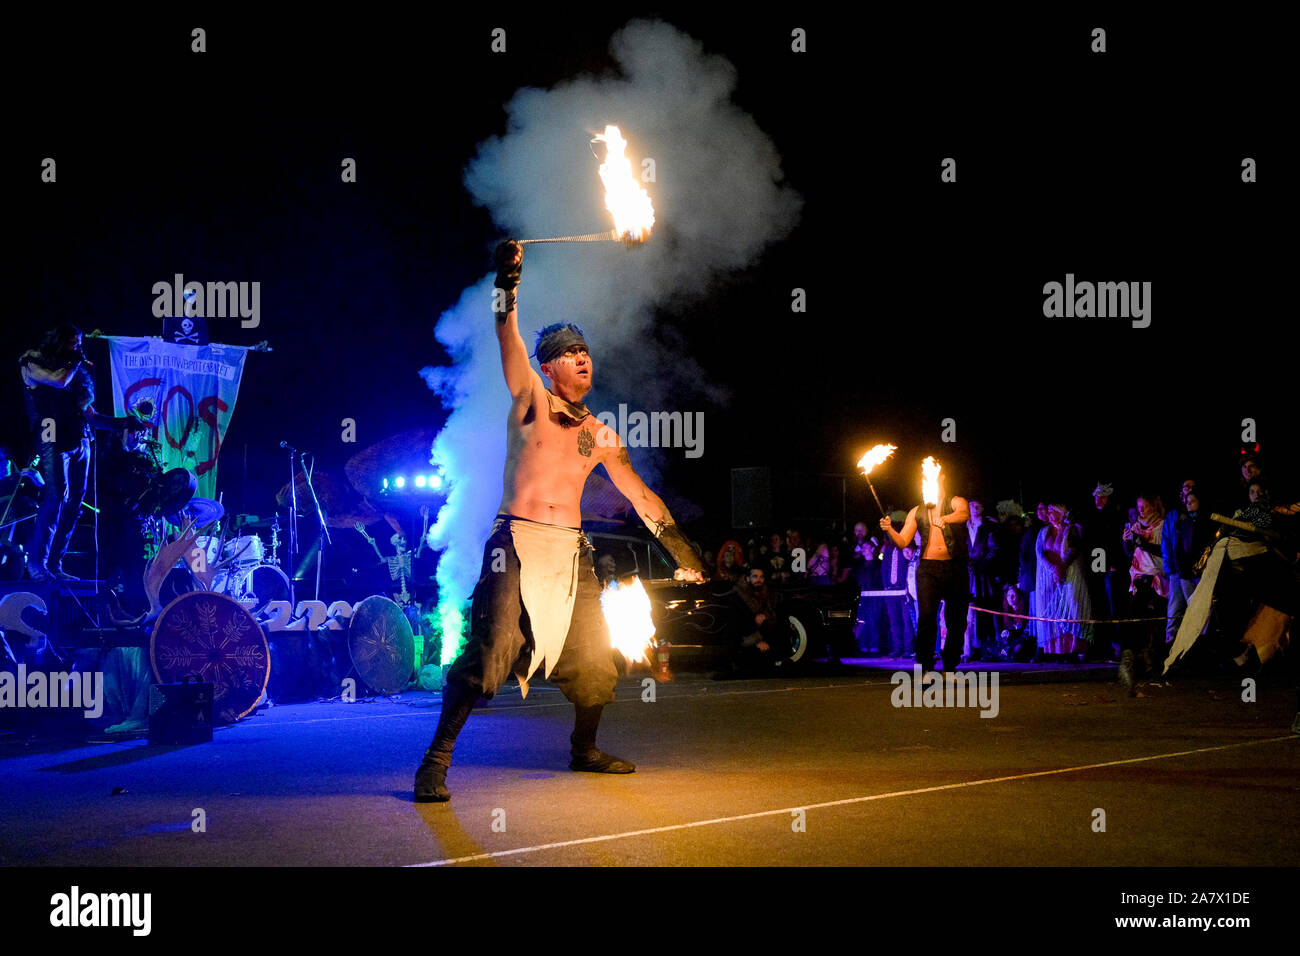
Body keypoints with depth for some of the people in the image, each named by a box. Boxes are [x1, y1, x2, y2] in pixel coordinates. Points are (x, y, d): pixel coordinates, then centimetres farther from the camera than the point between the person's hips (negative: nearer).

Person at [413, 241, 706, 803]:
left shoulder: (601, 435, 16)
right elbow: (509, 343, -10)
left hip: (571, 548, 5)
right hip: (517, 541, -5)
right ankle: (436, 761, -11)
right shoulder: (531, 401, 5)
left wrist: (682, 551, 15)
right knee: (487, 651, -16)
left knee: (593, 659, 8)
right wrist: (507, 287, -24)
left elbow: (641, 496, 19)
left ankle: (584, 751, 32)